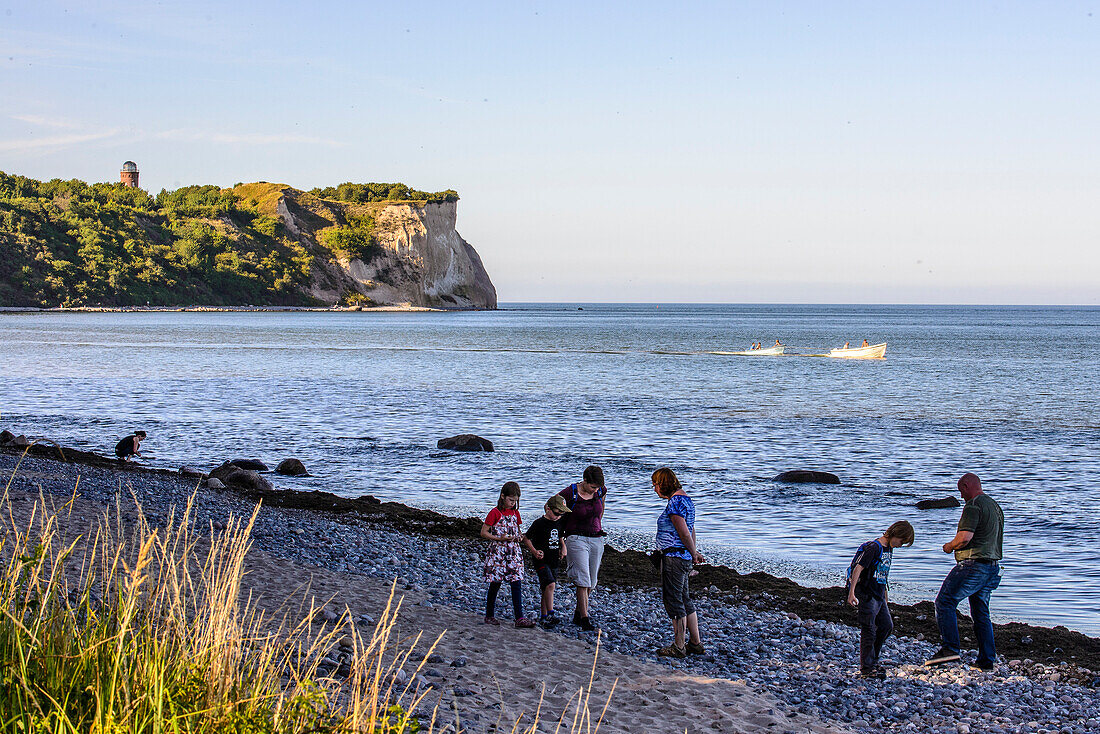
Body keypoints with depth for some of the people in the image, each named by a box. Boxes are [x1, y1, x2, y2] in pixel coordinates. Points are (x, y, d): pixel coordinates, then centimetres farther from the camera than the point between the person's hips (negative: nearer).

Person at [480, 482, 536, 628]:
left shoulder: (515, 513, 10)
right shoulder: (495, 513, -7)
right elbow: (483, 533, -7)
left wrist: (519, 537, 1)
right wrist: (499, 538, -19)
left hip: (513, 553, 5)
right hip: (497, 553, -5)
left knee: (516, 584, -3)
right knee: (495, 584, 4)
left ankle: (519, 618, -6)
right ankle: (489, 615, 18)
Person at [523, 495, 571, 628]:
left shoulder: (559, 522, 9)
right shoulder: (539, 523, -11)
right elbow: (526, 539, -4)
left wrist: (563, 549, 9)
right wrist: (534, 552, -16)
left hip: (554, 561, 7)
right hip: (541, 560, -7)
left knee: (548, 588, 9)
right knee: (550, 584, -22)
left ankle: (543, 617, 16)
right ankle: (550, 614, -23)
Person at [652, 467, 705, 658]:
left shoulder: (675, 502, -17)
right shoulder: (685, 498, 15)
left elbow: (684, 533, -18)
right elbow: (691, 530, 19)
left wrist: (693, 553, -6)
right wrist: (694, 552, 19)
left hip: (674, 556, -10)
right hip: (684, 557, 10)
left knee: (674, 600, -3)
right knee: (684, 600, 16)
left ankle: (679, 647, 2)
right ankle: (696, 644, 21)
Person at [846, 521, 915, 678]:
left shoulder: (889, 549, 12)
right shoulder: (873, 547, -16)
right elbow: (858, 568, -21)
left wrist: (886, 596, 27)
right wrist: (851, 593, -26)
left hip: (879, 596, 9)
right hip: (867, 595, -9)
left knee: (887, 626, 9)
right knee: (869, 631, -5)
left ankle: (872, 660, 22)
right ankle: (867, 668, 0)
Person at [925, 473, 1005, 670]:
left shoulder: (973, 506, -12)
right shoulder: (995, 506, 19)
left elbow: (964, 538, -23)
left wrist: (949, 546, -3)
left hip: (973, 565, -9)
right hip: (993, 567, 9)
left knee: (945, 602, -8)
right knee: (981, 612, 14)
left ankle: (949, 648, -19)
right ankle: (987, 660, 12)